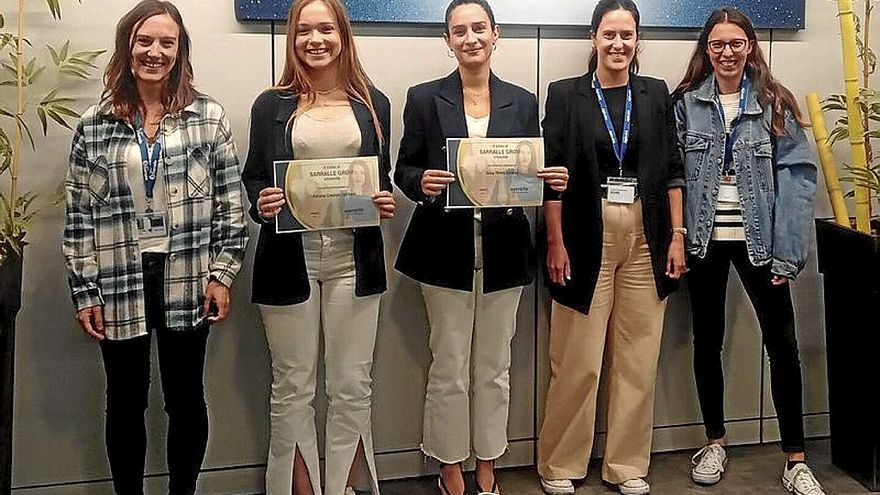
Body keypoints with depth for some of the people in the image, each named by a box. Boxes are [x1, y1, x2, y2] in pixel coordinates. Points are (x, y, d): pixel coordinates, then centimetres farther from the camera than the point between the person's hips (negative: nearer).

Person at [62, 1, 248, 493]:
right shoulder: (95, 125, 2)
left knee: (186, 398, 11)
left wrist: (222, 274, -5)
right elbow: (79, 215, 3)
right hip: (119, 286, 1)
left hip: (187, 282, -1)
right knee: (126, 401, 13)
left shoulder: (209, 116, -1)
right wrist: (84, 291, 0)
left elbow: (231, 202, 0)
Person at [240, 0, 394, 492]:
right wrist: (262, 204, -14)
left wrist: (387, 202, -8)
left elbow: (384, 177, 13)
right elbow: (252, 178, 7)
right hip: (291, 260, -1)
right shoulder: (271, 105, 5)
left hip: (353, 260, 1)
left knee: (352, 386, 6)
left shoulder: (374, 103, 8)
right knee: (293, 388, 7)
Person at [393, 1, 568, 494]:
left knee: (495, 367, 11)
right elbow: (403, 170, 2)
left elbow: (534, 172, 10)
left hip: (503, 250, 2)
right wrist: (423, 182, -19)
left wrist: (554, 179, -11)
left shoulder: (523, 102, 8)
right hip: (446, 249, -2)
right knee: (450, 368, 3)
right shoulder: (424, 98, 2)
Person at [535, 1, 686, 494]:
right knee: (578, 361, 0)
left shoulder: (656, 94, 9)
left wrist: (677, 236, 2)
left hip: (646, 240, 3)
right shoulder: (566, 94, 1)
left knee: (639, 359, 7)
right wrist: (556, 243, -8)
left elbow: (673, 171, 9)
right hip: (586, 239, -2)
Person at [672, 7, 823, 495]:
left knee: (782, 343, 1)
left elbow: (797, 175, -4)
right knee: (707, 340, 11)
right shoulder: (686, 102, 4)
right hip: (703, 238, 1)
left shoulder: (775, 102, 2)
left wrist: (787, 251, -12)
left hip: (758, 239, -1)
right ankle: (714, 441, 27)